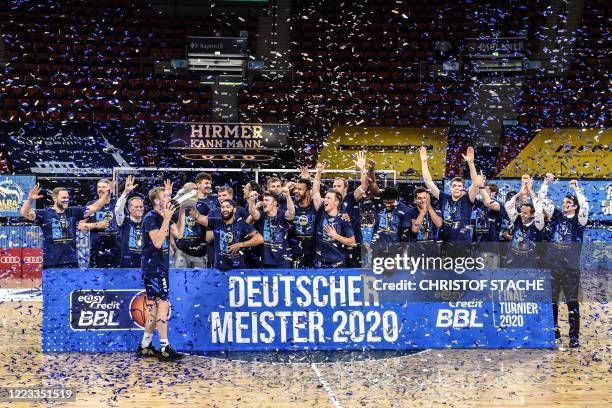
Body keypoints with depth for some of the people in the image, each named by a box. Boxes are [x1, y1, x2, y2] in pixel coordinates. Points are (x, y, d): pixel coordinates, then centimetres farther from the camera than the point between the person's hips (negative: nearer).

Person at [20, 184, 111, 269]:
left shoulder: (73, 212, 8)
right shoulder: (45, 214, -2)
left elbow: (94, 207, 5)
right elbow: (24, 213, -13)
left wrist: (107, 194, -8)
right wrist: (30, 199, -31)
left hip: (72, 262, 4)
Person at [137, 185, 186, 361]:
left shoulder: (165, 216, 12)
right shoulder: (151, 218, -14)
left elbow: (179, 234, 9)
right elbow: (157, 242, -23)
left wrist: (182, 213, 4)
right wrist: (167, 219, -25)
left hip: (161, 266, 10)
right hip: (152, 266, -10)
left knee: (156, 306, 11)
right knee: (163, 304, -11)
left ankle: (144, 347, 17)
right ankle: (165, 349, -10)